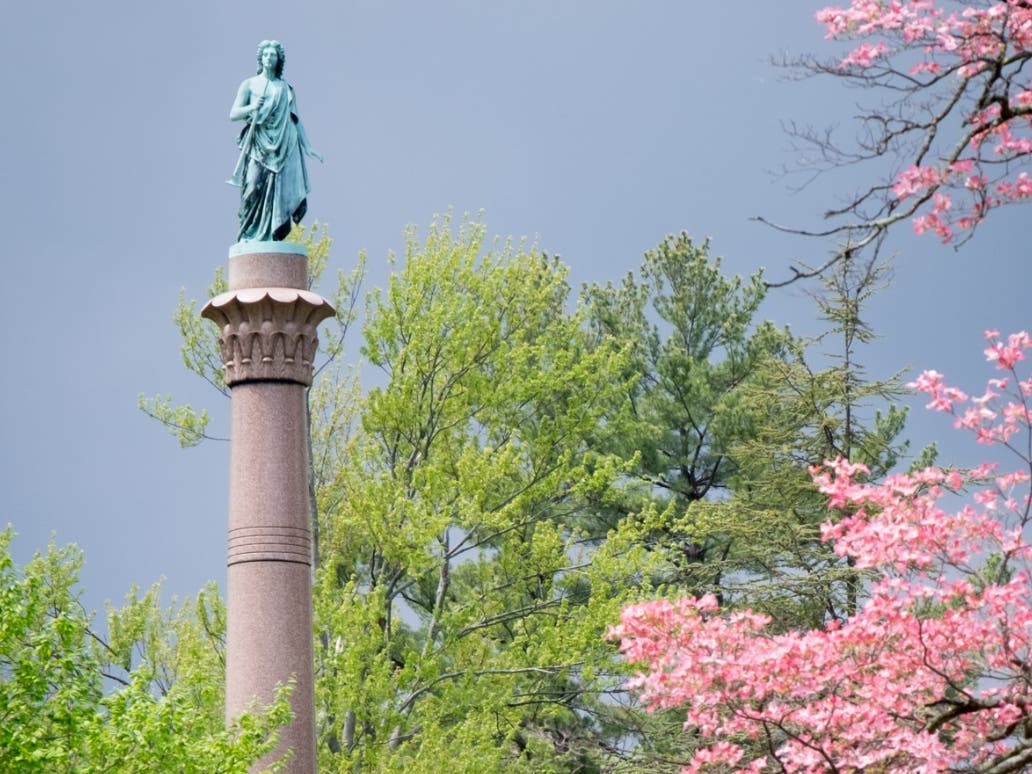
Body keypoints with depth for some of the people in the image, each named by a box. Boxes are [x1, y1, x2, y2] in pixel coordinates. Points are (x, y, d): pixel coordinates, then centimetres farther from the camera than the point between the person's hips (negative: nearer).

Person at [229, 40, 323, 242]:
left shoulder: (286, 89, 17)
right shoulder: (249, 85, 12)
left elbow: (295, 119, 17)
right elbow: (233, 114, 6)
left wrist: (307, 147, 11)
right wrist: (252, 107, -14)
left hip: (283, 147, 2)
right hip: (257, 146, -2)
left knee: (278, 191, -13)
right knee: (254, 188, -16)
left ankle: (271, 236, -15)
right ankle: (247, 235, -15)